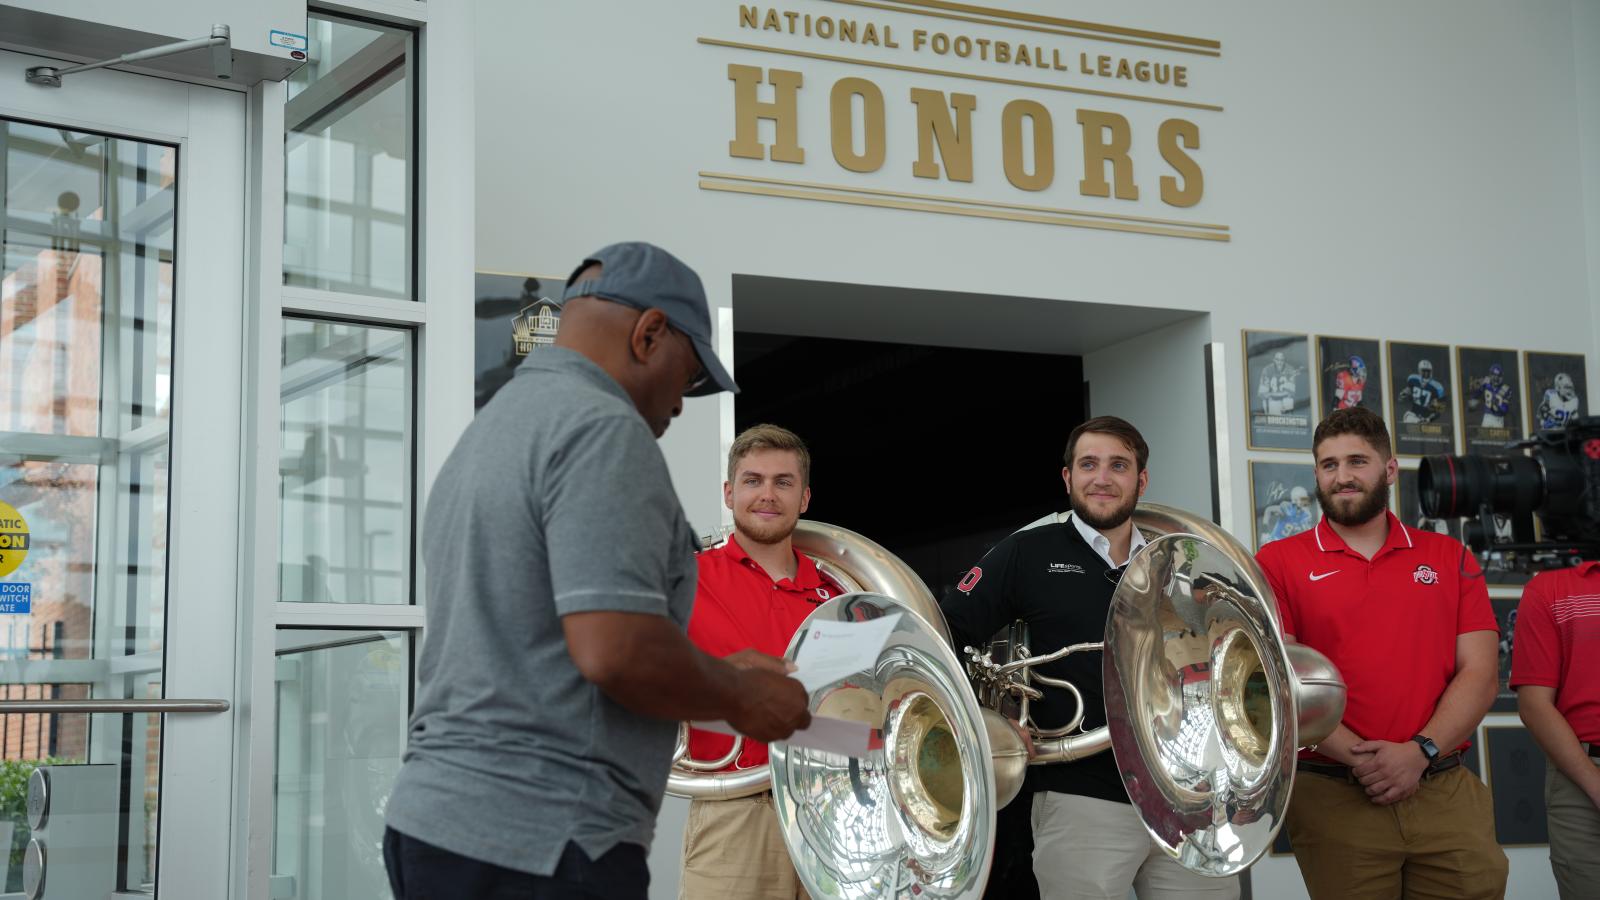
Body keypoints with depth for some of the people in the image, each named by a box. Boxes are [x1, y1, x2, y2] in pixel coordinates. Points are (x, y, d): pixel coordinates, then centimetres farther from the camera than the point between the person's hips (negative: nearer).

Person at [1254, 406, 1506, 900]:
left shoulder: (1451, 558, 11)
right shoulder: (1278, 563, 3)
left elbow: (1479, 672, 3)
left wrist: (1420, 753, -12)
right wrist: (1357, 757, -15)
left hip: (1449, 793, 2)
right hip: (1333, 798, -2)